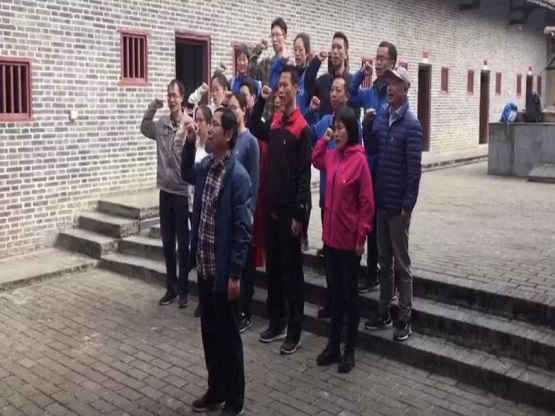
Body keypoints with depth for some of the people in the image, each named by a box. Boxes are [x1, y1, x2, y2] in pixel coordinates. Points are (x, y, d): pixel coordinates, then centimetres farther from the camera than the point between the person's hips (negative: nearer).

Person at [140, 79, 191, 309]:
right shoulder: (161, 123, 5)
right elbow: (144, 128, 19)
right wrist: (152, 107, 6)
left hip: (182, 191, -6)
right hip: (165, 190, 6)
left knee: (183, 243, 5)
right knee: (167, 242, 13)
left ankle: (183, 289, 18)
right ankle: (171, 287, 26)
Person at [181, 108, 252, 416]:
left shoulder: (238, 176, -18)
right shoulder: (205, 167, 5)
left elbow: (242, 230, -18)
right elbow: (186, 174, 29)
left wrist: (235, 275, -18)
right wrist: (190, 142, 13)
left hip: (223, 272, -7)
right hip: (204, 267, 7)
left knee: (227, 335, 7)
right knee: (209, 332, 18)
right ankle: (215, 390, 34)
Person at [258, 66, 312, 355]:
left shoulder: (302, 128, -12)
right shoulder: (275, 121, 10)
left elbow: (304, 174, -15)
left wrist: (299, 213, -17)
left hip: (290, 209, -7)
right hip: (272, 206, 8)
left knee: (292, 270, 1)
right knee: (273, 267, 14)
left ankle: (294, 330, 12)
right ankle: (276, 322, 27)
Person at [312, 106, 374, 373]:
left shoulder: (359, 159, -15)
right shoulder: (332, 155, 4)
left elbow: (367, 203, -14)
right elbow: (315, 160, 26)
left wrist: (362, 236, -14)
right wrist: (323, 140, 8)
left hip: (349, 239, -6)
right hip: (331, 236, 6)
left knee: (350, 294, 7)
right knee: (335, 293, 15)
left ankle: (349, 351, 20)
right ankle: (333, 346, 27)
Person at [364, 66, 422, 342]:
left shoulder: (411, 124, -10)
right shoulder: (380, 121, 8)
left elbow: (414, 168, -14)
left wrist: (408, 204, -16)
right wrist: (372, 196, 6)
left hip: (398, 205, -6)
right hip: (380, 202, 6)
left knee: (401, 263, 3)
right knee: (384, 260, 14)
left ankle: (405, 317, 13)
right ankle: (384, 311, 25)